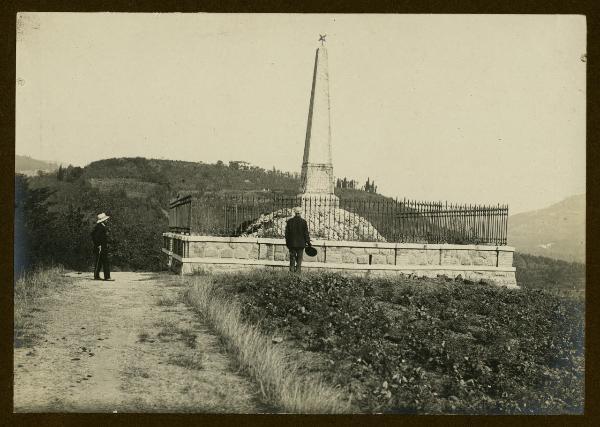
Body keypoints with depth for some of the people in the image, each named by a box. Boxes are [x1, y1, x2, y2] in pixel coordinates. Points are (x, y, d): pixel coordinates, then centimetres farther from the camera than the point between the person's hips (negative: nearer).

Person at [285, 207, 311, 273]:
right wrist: (308, 242, 4)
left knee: (292, 257, 9)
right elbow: (306, 233, -5)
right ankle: (297, 271, 0)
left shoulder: (289, 221, -1)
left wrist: (287, 242, 13)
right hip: (301, 243, -2)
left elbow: (287, 233, 4)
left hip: (291, 243, 2)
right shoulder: (303, 221, -7)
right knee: (299, 258, 4)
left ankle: (292, 270, 5)